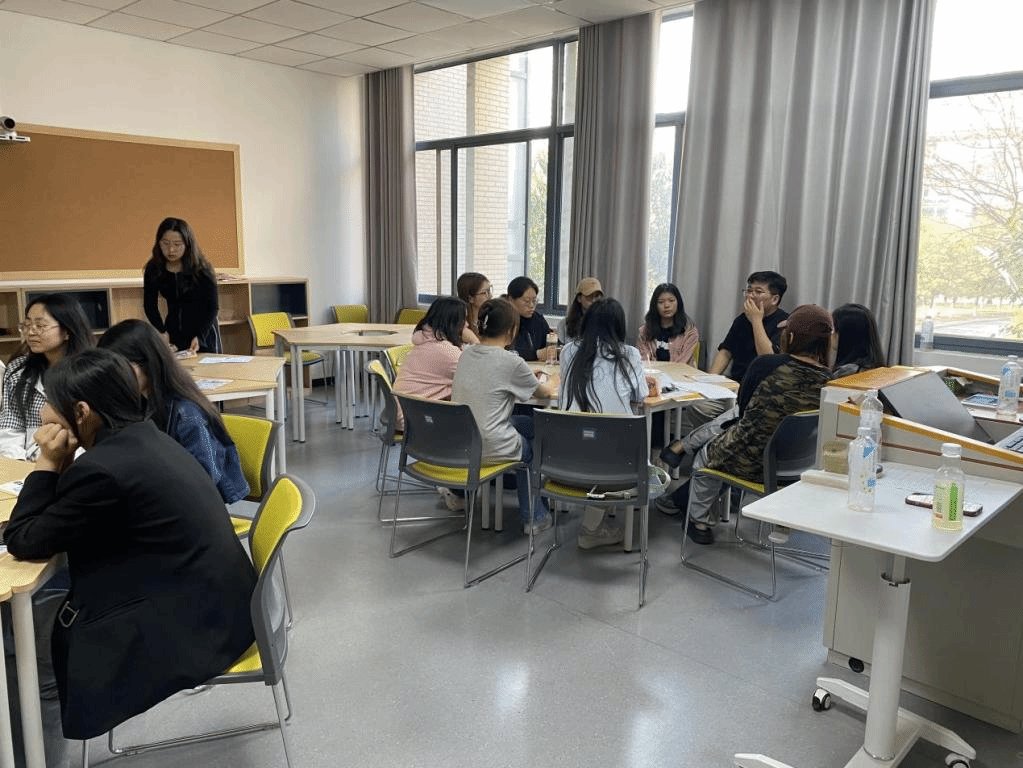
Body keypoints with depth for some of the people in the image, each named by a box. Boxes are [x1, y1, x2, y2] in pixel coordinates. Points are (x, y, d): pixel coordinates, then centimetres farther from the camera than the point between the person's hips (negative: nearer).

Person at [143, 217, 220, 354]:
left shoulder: (202, 270, -18)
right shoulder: (153, 269, -8)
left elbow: (212, 308, -15)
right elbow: (149, 304, -3)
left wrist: (199, 337, -28)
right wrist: (162, 332, -20)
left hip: (203, 330, -3)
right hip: (174, 331, 3)